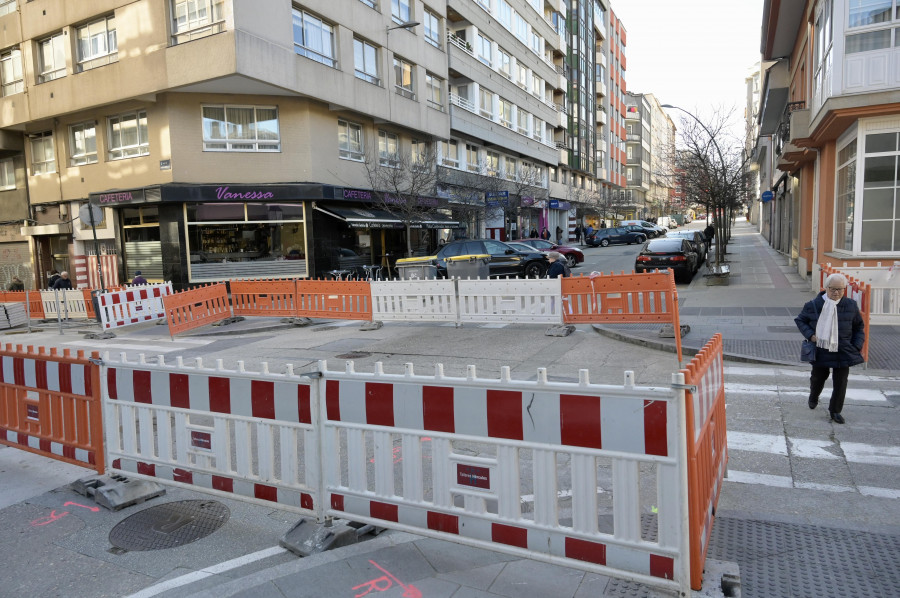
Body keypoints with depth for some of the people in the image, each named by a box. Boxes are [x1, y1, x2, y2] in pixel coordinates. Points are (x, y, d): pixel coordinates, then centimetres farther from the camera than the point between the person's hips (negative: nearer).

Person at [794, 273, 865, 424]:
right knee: (818, 378, 16)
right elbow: (800, 320, 7)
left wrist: (857, 346, 0)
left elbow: (859, 327, 9)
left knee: (840, 382, 3)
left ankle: (835, 410, 19)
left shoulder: (851, 305, -2)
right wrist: (810, 335, -8)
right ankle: (813, 398, 46)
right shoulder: (813, 305, -6)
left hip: (843, 352, 1)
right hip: (820, 351, 0)